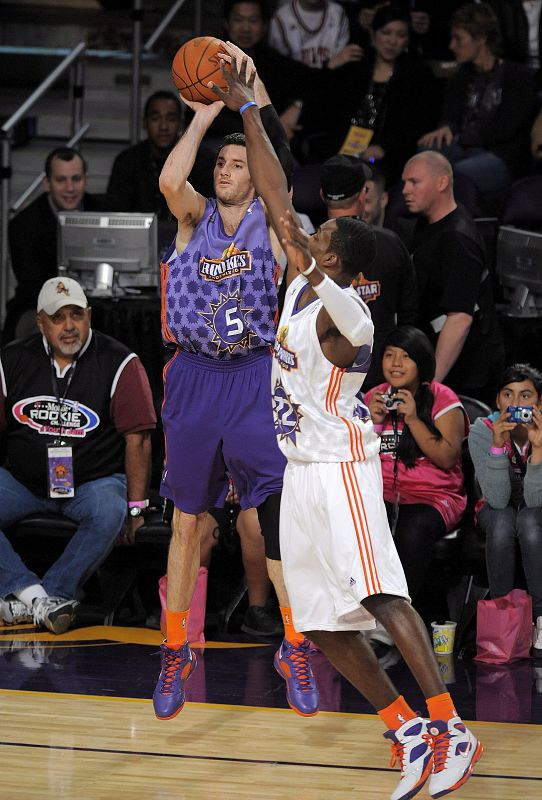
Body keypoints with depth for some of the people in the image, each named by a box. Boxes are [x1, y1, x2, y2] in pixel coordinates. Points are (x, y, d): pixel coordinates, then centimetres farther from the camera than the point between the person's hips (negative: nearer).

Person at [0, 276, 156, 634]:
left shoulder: (119, 363, -6)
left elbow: (137, 438, -6)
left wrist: (136, 507, -10)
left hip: (92, 482, -2)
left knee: (110, 513, -35)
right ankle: (34, 594, -31)